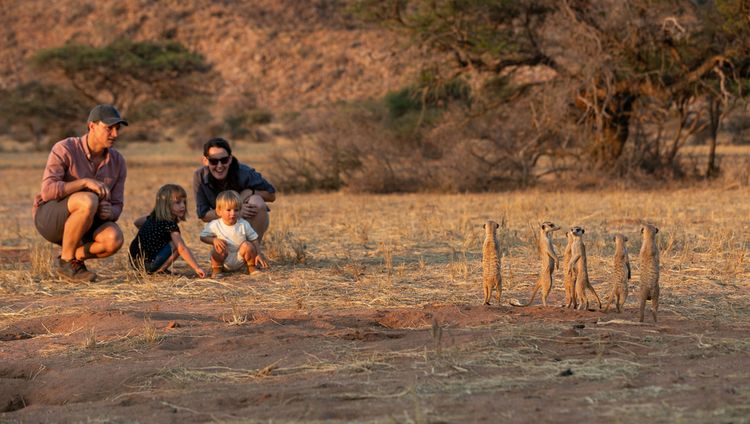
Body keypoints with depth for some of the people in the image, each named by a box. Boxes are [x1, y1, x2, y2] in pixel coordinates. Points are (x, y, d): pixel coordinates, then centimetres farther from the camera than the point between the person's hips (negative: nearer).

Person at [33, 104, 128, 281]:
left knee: (114, 239, -29)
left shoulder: (118, 162, -3)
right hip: (50, 217, -4)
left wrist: (108, 212, -25)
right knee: (88, 201, -37)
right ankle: (66, 261, -17)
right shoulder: (64, 149, -18)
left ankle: (74, 257, 1)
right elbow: (48, 191, -27)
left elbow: (116, 208, 0)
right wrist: (85, 182, -37)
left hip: (85, 223, 5)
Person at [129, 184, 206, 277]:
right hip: (148, 264, -9)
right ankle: (160, 269, -4)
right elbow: (182, 249, -21)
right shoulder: (170, 225, -13)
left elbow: (137, 222, 34)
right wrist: (197, 268, -23)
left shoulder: (153, 217, 13)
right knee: (177, 244, -4)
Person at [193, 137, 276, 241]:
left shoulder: (244, 173, -26)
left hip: (254, 221, -2)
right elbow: (203, 215, -19)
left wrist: (250, 192, -33)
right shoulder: (199, 177, -20)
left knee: (256, 201, -32)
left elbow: (271, 195, -13)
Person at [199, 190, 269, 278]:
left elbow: (255, 239, -3)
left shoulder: (244, 225, -8)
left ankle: (252, 268, 0)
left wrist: (258, 254, -14)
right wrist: (214, 240, -27)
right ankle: (216, 270, -6)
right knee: (219, 248, -31)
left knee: (247, 245, -24)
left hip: (239, 260, 2)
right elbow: (203, 237, -7)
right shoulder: (214, 225, -12)